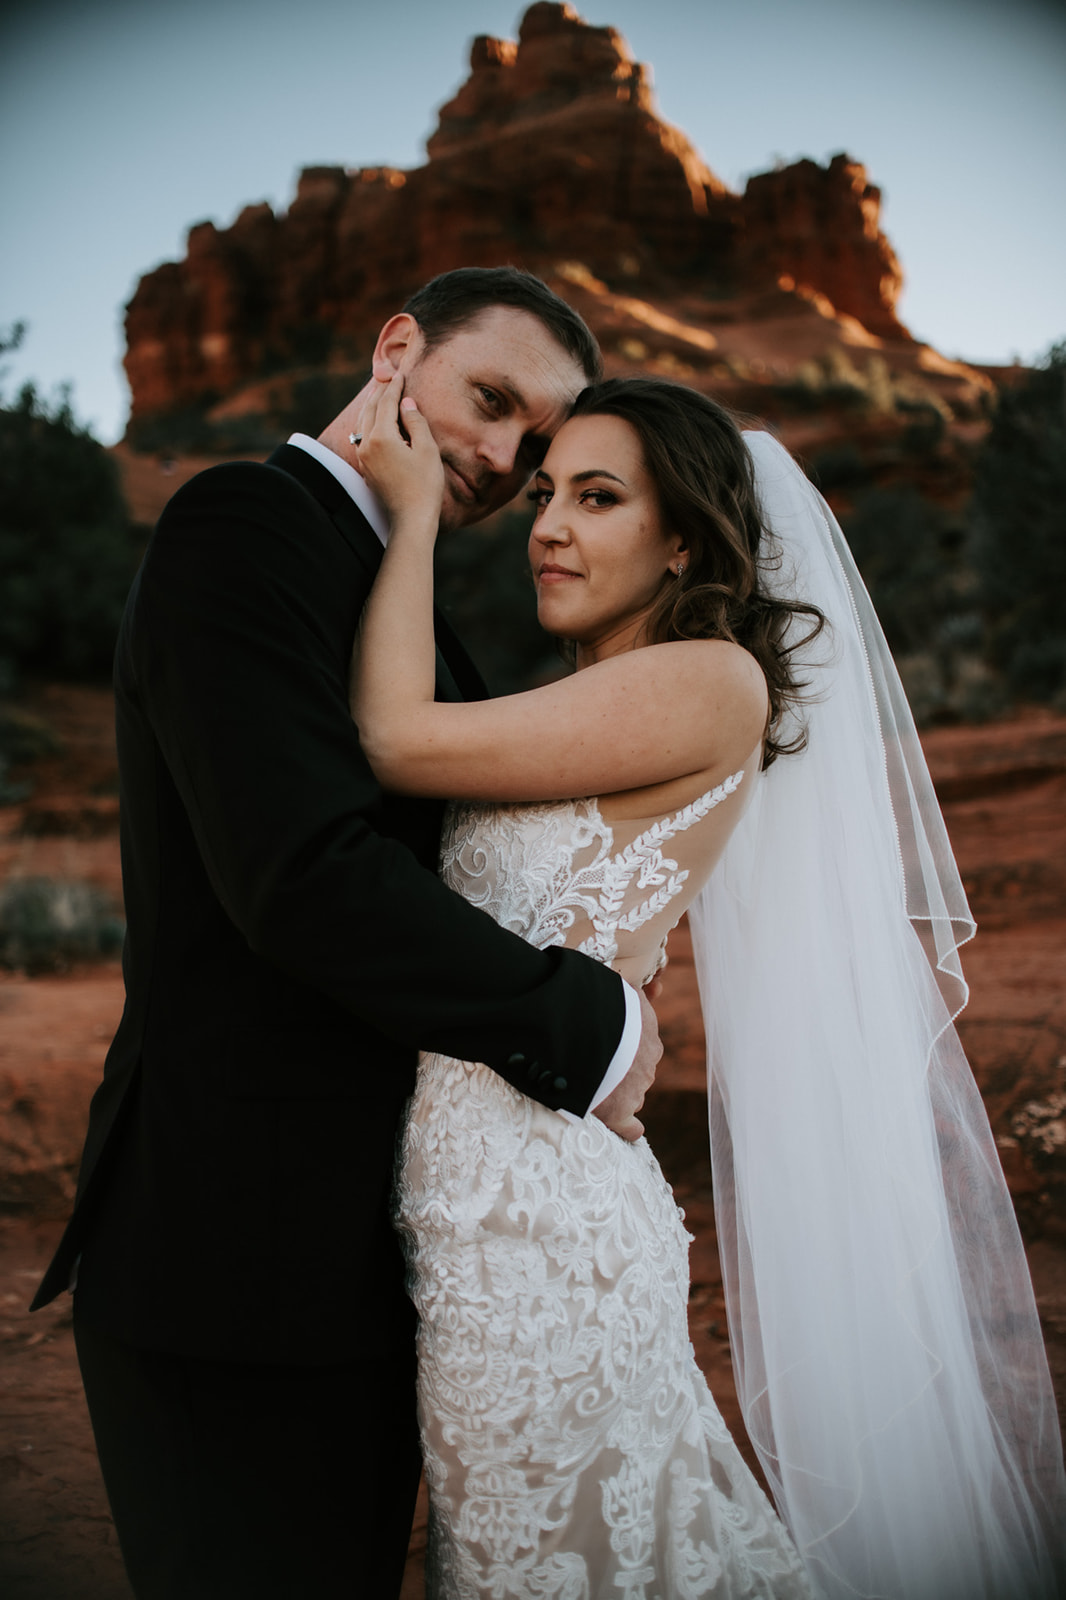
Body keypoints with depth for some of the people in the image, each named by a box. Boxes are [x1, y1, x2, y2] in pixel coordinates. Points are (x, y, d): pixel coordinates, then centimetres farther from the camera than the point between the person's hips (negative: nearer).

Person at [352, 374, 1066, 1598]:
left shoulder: (712, 680, -11)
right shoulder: (582, 706, 16)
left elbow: (399, 741, -14)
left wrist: (415, 512, -4)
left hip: (538, 1219, -8)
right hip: (486, 1206, 8)